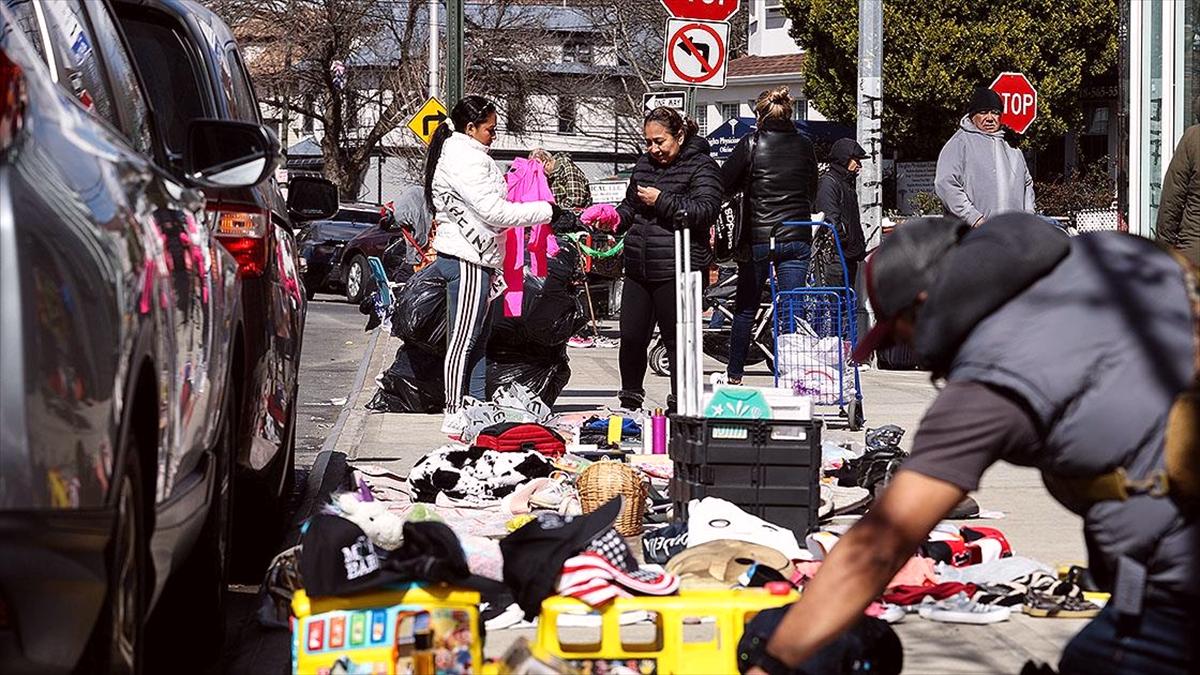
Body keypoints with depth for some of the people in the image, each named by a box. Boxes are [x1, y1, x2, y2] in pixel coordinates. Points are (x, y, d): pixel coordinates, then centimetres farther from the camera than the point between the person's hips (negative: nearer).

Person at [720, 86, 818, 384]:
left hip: (757, 238, -2)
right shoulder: (805, 145, 4)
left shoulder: (751, 144, -6)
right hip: (797, 237, 2)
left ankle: (735, 375, 19)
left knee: (745, 309, 11)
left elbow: (724, 184, -5)